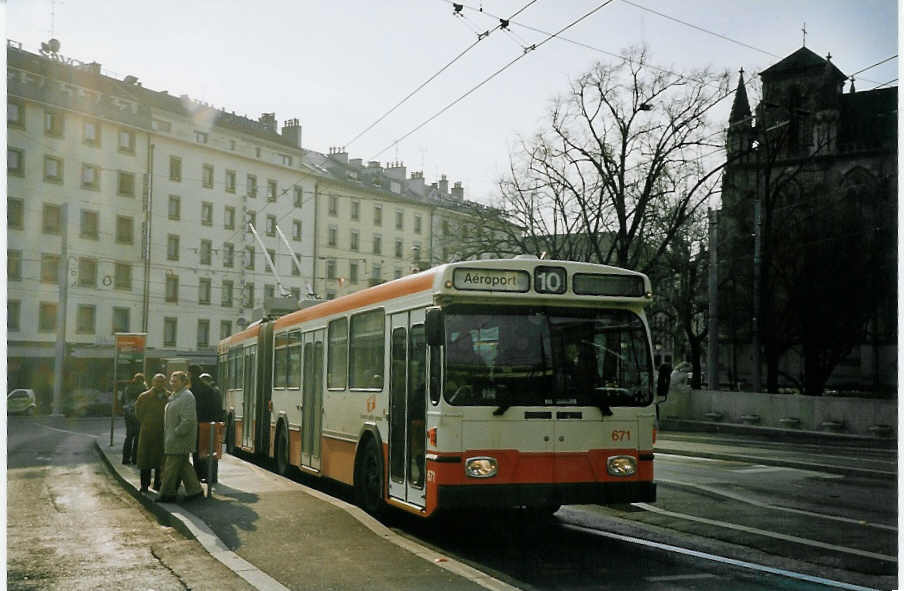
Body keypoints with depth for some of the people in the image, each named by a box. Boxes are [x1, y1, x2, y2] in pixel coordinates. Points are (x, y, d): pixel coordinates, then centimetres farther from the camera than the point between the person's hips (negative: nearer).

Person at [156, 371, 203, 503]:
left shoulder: (187, 397, -16)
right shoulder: (174, 396, 16)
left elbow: (188, 420, -24)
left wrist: (176, 432, -20)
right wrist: (169, 434, 18)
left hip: (179, 440, -10)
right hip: (173, 439, 10)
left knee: (172, 467, -3)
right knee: (183, 466, 13)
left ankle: (168, 493, 4)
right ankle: (194, 490, 18)